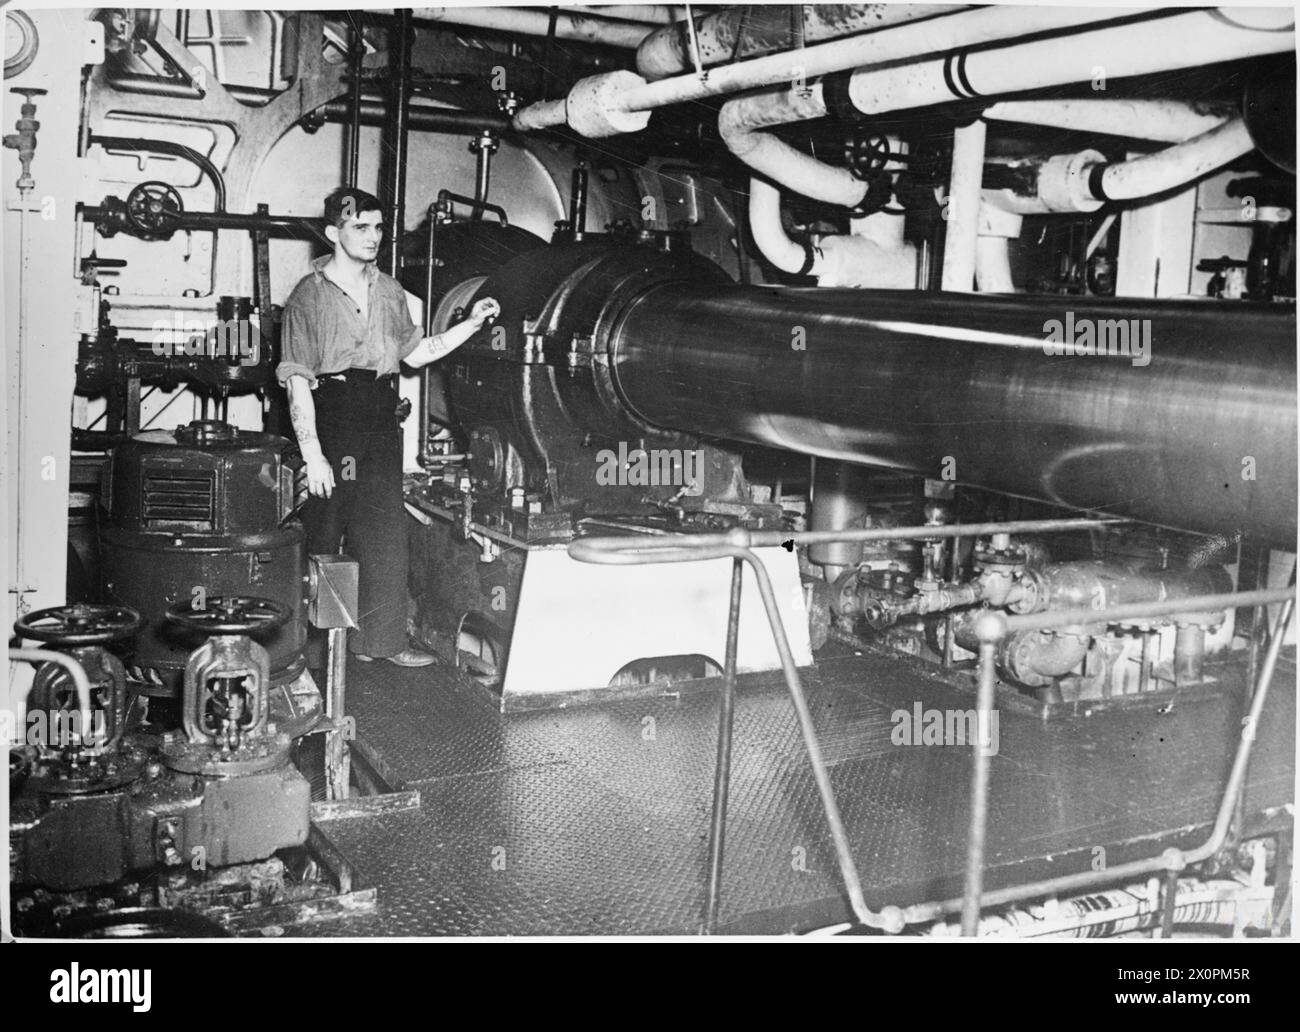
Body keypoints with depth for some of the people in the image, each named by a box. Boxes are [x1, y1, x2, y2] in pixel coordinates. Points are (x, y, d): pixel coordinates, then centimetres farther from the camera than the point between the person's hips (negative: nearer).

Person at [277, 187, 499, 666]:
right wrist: (312, 454, -17)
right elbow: (296, 381, -9)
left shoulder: (389, 291, 13)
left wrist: (471, 324, 11)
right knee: (324, 535, 1)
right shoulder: (310, 296, -5)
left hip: (381, 422, 5)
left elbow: (415, 352, 22)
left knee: (385, 533, 7)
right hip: (332, 417, -5)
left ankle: (381, 639, 17)